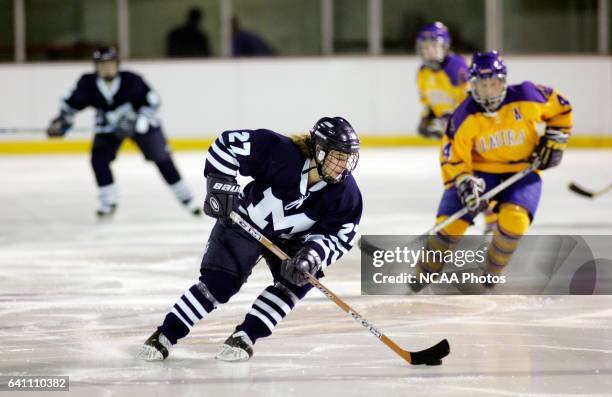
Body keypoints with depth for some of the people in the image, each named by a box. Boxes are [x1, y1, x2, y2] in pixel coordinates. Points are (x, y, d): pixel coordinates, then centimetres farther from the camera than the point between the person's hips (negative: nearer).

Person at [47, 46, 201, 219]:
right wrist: (63, 119, -15)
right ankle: (109, 202, 1)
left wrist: (139, 122, -31)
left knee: (162, 158, -5)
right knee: (99, 158, -15)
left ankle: (185, 198, 9)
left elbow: (152, 101, -20)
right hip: (108, 127, 3)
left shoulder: (132, 80, -29)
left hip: (140, 124, -3)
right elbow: (72, 102, -4)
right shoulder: (88, 84, -22)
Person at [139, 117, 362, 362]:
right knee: (220, 281, -13)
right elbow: (228, 143, -25)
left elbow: (339, 237, -17)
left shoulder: (346, 194, -24)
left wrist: (313, 254, -35)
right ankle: (165, 336, -4)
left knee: (298, 278, -19)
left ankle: (245, 337, -11)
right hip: (245, 222, -3)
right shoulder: (282, 153, -33)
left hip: (289, 239, 3)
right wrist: (220, 185, -29)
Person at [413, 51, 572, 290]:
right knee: (451, 222, -15)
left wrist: (554, 141, -4)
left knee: (514, 220, -27)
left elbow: (561, 107, 0)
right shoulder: (464, 118, -17)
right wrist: (465, 184, -28)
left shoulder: (526, 97, -18)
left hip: (523, 169, 0)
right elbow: (453, 158, -12)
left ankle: (491, 274, -1)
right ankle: (425, 273, 10)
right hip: (479, 169, 0)